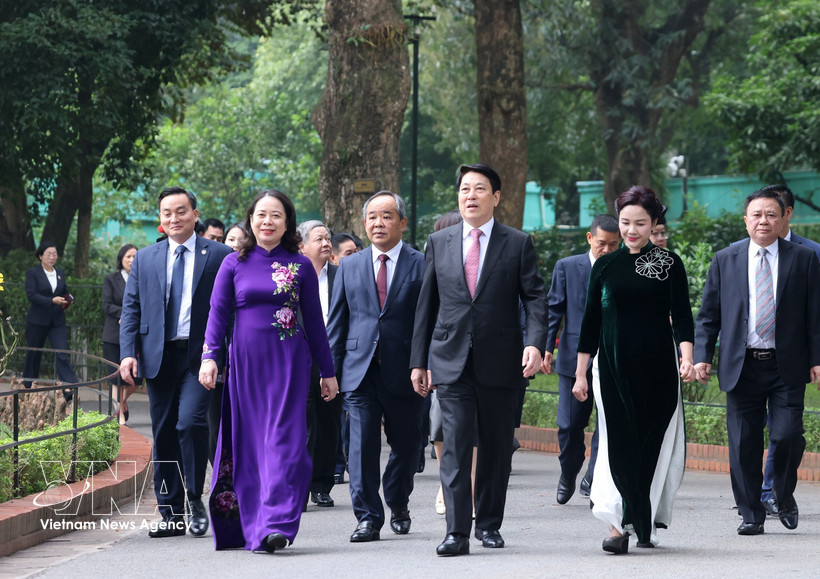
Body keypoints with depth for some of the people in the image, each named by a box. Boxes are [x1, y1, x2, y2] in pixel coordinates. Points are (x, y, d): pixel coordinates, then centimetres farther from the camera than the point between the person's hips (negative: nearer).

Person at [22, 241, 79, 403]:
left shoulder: (60, 274, 12)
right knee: (33, 355, 8)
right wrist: (52, 301, -25)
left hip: (57, 321, 3)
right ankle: (27, 388, 24)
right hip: (37, 321, -3)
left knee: (62, 353, -10)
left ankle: (70, 389, -20)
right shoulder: (32, 273, -4)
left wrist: (68, 299, 0)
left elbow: (65, 291, 24)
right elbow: (31, 294, -15)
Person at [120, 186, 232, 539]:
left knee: (191, 422, -20)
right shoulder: (145, 259, 13)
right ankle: (171, 515, 13)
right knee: (163, 434, 5)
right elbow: (131, 308, 10)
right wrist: (128, 352, -3)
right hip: (159, 357, 4)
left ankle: (195, 499, -1)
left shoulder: (219, 256, 3)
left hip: (199, 355, -4)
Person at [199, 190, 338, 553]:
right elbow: (218, 314, 2)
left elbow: (314, 321, 8)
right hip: (245, 363, 1)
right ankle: (250, 527, 10)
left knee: (283, 439, -10)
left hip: (288, 364, -1)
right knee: (248, 442, 3)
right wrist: (209, 357, -12)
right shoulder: (234, 264, 6)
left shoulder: (300, 266, 5)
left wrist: (327, 371, 9)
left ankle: (275, 526, -17)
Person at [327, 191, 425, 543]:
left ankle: (398, 506, 32)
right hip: (360, 370, 1)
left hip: (404, 372, -1)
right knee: (362, 445, -5)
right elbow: (337, 323, 12)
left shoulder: (422, 266, 2)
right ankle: (368, 518, -2)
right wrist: (330, 369, 5)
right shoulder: (349, 267, 11)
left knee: (406, 446, 8)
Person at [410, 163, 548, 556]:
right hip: (451, 361, 0)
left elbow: (535, 298, -1)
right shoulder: (439, 242, 9)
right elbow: (426, 304, 12)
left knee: (496, 447, 7)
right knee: (456, 446, -9)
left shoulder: (518, 244, 3)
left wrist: (535, 343, -18)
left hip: (499, 362, 0)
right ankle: (457, 533, -12)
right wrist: (419, 360, 9)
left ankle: (489, 524, 20)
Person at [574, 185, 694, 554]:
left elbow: (681, 316, -2)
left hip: (657, 368, 0)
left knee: (655, 442, 1)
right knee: (619, 443, -8)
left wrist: (687, 357, -19)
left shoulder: (670, 265, 3)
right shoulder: (605, 266, 7)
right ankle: (620, 523, -13)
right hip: (613, 368, 0)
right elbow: (591, 320, 9)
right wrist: (580, 373, 7)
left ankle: (645, 523, 14)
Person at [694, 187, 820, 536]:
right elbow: (709, 314, 10)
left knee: (788, 436, -9)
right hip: (741, 366, 1)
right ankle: (751, 515, 11)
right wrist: (702, 356, 1)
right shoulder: (725, 260, 8)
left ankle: (784, 495, 18)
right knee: (743, 443, 1)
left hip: (786, 367, -1)